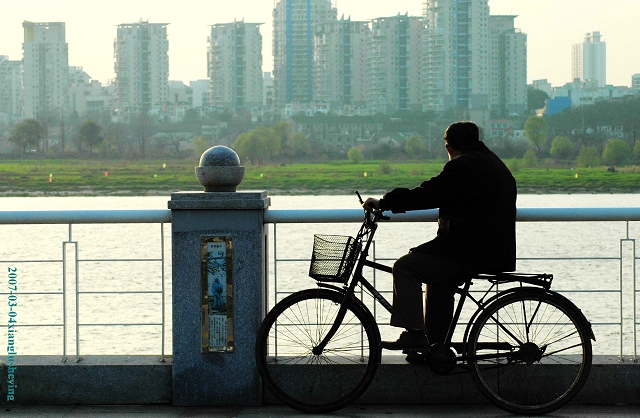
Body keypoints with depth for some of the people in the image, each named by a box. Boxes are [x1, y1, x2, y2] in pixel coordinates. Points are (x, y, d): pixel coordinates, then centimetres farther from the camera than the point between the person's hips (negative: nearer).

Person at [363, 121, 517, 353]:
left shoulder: (463, 166, -11)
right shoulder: (495, 164, 19)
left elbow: (427, 195, -14)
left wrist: (383, 203, -5)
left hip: (473, 251, -10)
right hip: (497, 251, 10)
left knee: (405, 267, -4)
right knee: (437, 280, 29)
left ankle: (414, 336, -10)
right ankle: (436, 347, 31)